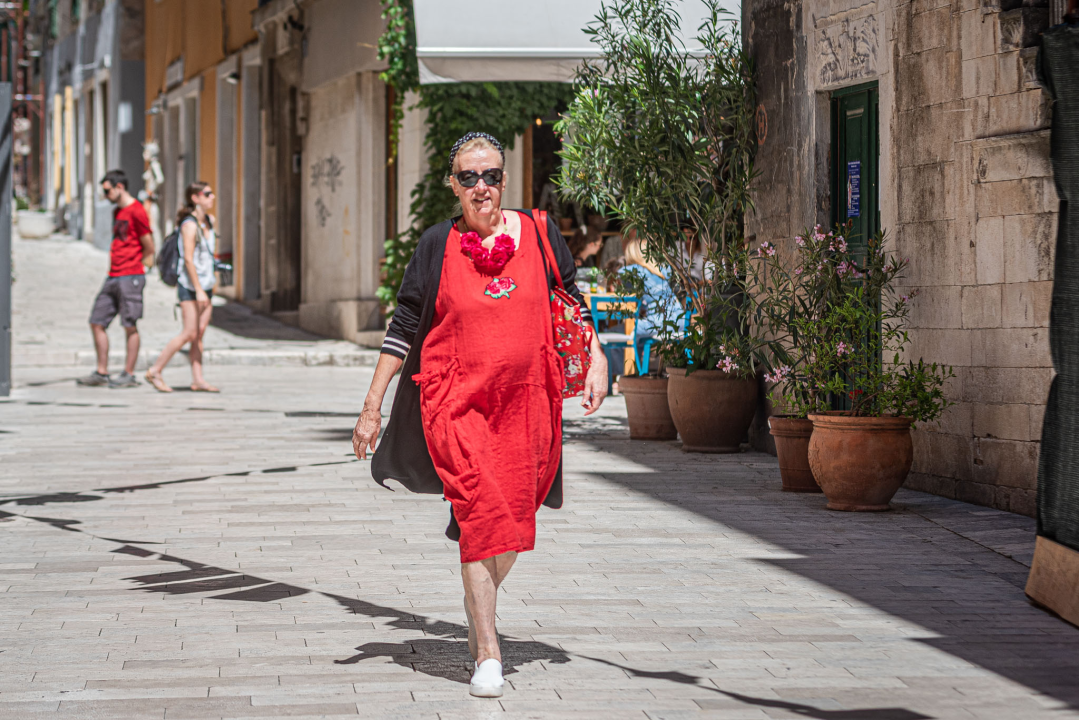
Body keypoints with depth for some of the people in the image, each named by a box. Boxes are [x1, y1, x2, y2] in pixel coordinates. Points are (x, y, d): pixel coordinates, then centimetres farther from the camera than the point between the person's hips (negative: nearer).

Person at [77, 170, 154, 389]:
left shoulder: (136, 211, -10)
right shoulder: (117, 212, 18)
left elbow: (149, 249, -9)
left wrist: (133, 270, 0)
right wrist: (113, 267, 14)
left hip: (130, 278, -9)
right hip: (113, 278, 9)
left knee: (130, 326, -3)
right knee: (97, 322, 7)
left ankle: (129, 375, 2)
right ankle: (101, 373, 13)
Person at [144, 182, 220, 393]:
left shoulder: (209, 221, 12)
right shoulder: (190, 225, -13)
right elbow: (188, 259, -19)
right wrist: (198, 290, -23)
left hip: (205, 284, 8)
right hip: (189, 284, -8)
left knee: (200, 333, 4)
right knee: (190, 333, -10)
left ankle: (197, 380, 3)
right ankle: (155, 371, -2)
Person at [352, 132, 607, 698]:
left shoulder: (539, 234, 5)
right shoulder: (438, 245, 1)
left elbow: (572, 303, 16)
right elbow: (403, 327, 3)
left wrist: (595, 360, 3)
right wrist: (372, 406, 2)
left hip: (525, 399, 3)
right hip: (457, 398, -3)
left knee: (515, 515, 8)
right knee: (481, 513, -16)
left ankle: (478, 604, 39)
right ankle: (487, 652, -12)